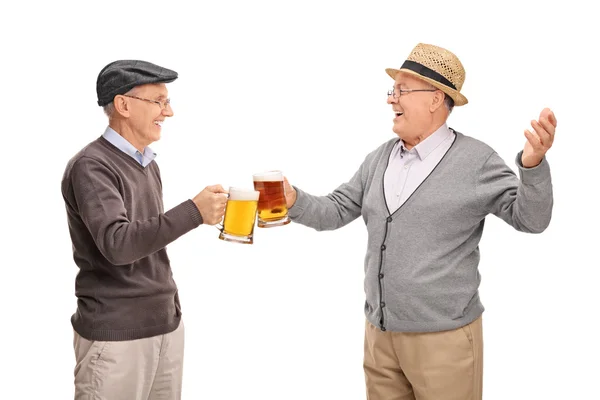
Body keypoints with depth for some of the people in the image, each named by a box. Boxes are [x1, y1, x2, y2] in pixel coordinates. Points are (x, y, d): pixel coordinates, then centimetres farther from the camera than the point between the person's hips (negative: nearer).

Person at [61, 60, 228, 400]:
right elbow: (117, 244, -26)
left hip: (167, 324, 7)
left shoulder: (148, 163, 13)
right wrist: (193, 212, -31)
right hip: (116, 333, -7)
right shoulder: (91, 167, -13)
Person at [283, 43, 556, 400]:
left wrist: (533, 163, -28)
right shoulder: (379, 159, 7)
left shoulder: (476, 160, -10)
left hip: (444, 337, -5)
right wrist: (295, 201, -8)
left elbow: (531, 218, -11)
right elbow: (337, 210, 11)